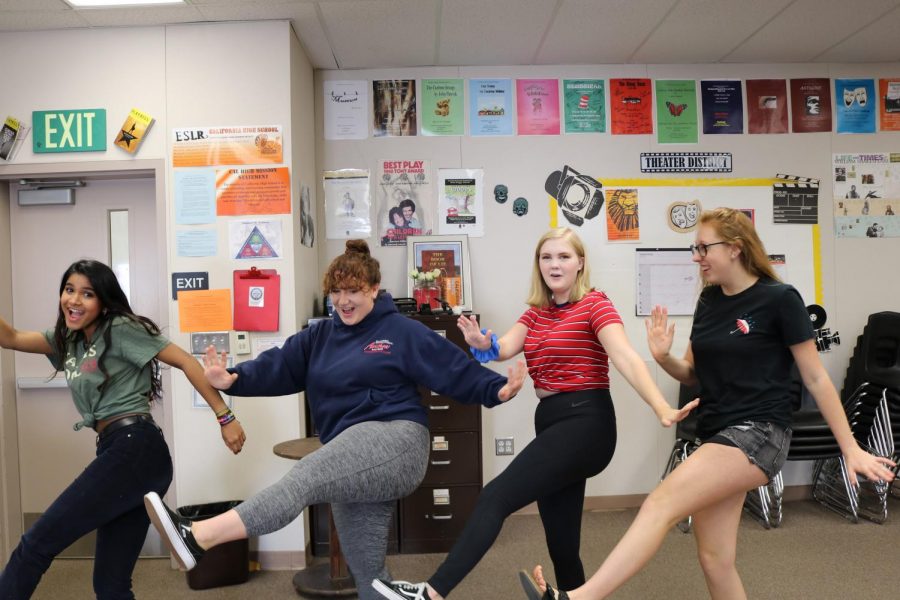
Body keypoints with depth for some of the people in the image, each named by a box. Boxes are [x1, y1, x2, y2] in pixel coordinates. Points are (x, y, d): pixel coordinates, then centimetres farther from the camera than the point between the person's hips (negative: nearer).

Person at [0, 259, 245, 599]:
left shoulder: (120, 329, -3)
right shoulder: (69, 340, 22)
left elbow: (186, 362, -8)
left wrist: (225, 418, -13)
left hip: (136, 450, -9)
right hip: (118, 453, 9)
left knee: (37, 543, -6)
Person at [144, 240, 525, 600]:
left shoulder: (402, 332, 1)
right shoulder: (320, 337, 17)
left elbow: (455, 371, -3)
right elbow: (279, 365, 4)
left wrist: (498, 390, -17)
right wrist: (234, 380, -13)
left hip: (395, 441, -7)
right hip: (356, 463, 7)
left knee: (306, 476, -29)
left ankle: (199, 537, -38)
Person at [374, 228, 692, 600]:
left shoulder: (594, 304, -7)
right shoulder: (536, 312, 14)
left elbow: (626, 358, -21)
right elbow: (505, 349, -1)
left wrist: (661, 409, -35)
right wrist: (482, 344, -25)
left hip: (584, 422, -8)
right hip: (552, 423, 8)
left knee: (496, 496, -14)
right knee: (562, 545, 13)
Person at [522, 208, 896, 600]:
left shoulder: (779, 299, -9)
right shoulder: (709, 301, 9)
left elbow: (816, 379, -4)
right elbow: (693, 374, 15)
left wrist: (851, 449, -4)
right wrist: (663, 358, -6)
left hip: (758, 435, -7)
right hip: (716, 437, 7)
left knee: (662, 502, -24)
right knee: (714, 560, 9)